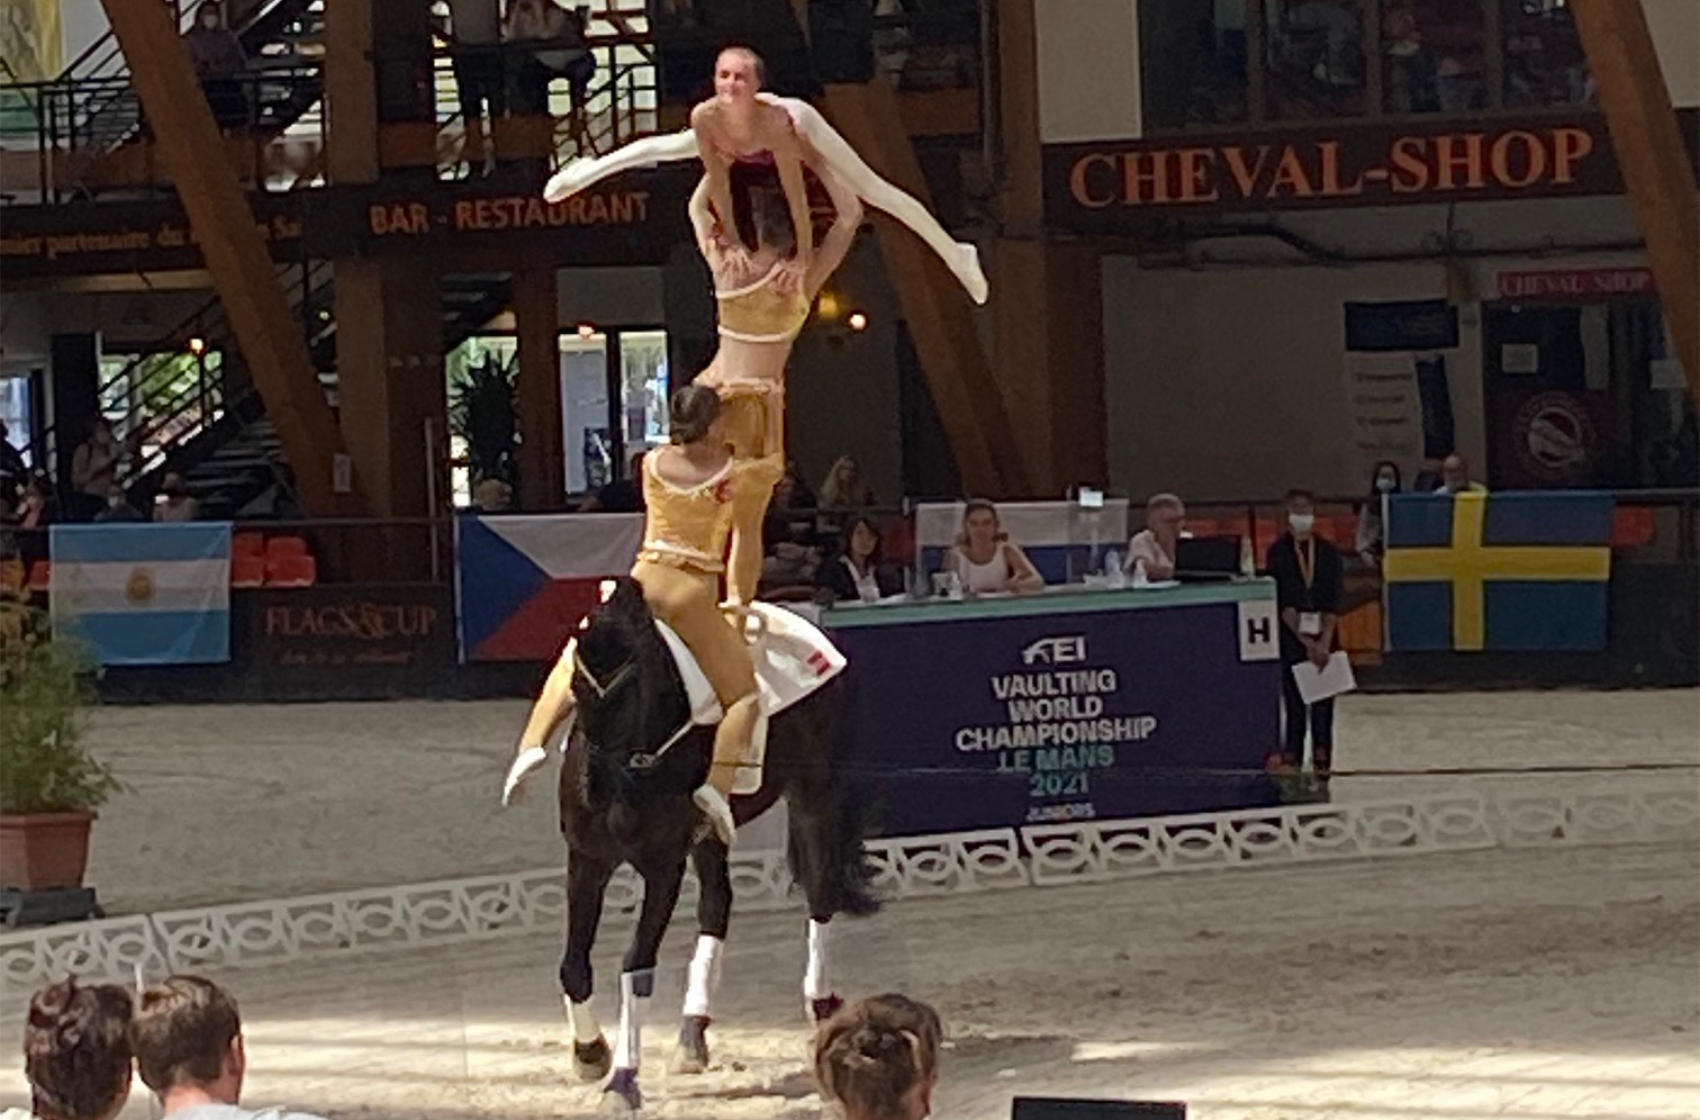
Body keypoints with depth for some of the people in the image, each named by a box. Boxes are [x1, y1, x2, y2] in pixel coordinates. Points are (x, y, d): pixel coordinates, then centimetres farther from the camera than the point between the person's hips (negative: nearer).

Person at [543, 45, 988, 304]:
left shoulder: (776, 121, -48)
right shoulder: (704, 118, -39)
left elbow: (794, 194, -40)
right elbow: (717, 182, -25)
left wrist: (804, 257, -33)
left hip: (802, 127, -4)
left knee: (875, 192, -1)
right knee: (662, 148, 19)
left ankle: (956, 254, 17)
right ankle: (588, 170, 47)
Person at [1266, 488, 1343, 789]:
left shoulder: (1327, 553, 5)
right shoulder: (1278, 553, 0)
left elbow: (1332, 604, 0)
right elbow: (1284, 603, -6)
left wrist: (1324, 642, -12)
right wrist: (1306, 642, -13)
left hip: (1323, 638, 2)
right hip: (1291, 637, -2)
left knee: (1323, 708, 0)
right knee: (1295, 708, -1)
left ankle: (1322, 774, 3)